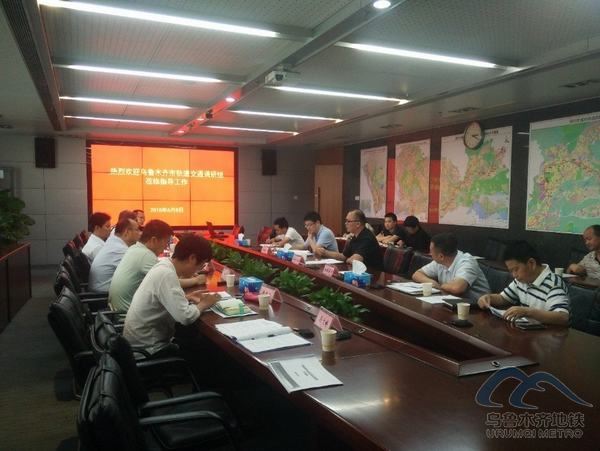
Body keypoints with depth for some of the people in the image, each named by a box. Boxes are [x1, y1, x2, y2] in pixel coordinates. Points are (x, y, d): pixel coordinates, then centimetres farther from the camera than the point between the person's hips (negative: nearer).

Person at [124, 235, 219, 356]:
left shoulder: (163, 265, 1)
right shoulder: (166, 274, -25)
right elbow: (186, 317, -30)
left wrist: (186, 297, 2)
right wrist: (203, 304, -12)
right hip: (148, 348, -8)